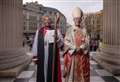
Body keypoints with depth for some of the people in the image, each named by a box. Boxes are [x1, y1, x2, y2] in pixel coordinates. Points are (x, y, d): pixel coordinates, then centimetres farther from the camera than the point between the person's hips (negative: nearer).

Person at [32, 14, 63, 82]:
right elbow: (36, 43, 6)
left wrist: (57, 38, -24)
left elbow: (61, 41, -3)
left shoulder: (55, 30, 6)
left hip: (52, 55, -1)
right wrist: (35, 55, 1)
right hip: (42, 55, 1)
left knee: (52, 70, 1)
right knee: (42, 71, 6)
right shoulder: (39, 31, 8)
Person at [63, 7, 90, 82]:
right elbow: (66, 42, -4)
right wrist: (75, 48, -17)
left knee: (82, 72, 4)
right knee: (71, 72, 0)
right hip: (72, 55, -1)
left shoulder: (84, 30, 7)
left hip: (82, 55, 2)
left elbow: (87, 42, 1)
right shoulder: (69, 30, 3)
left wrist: (80, 48, -17)